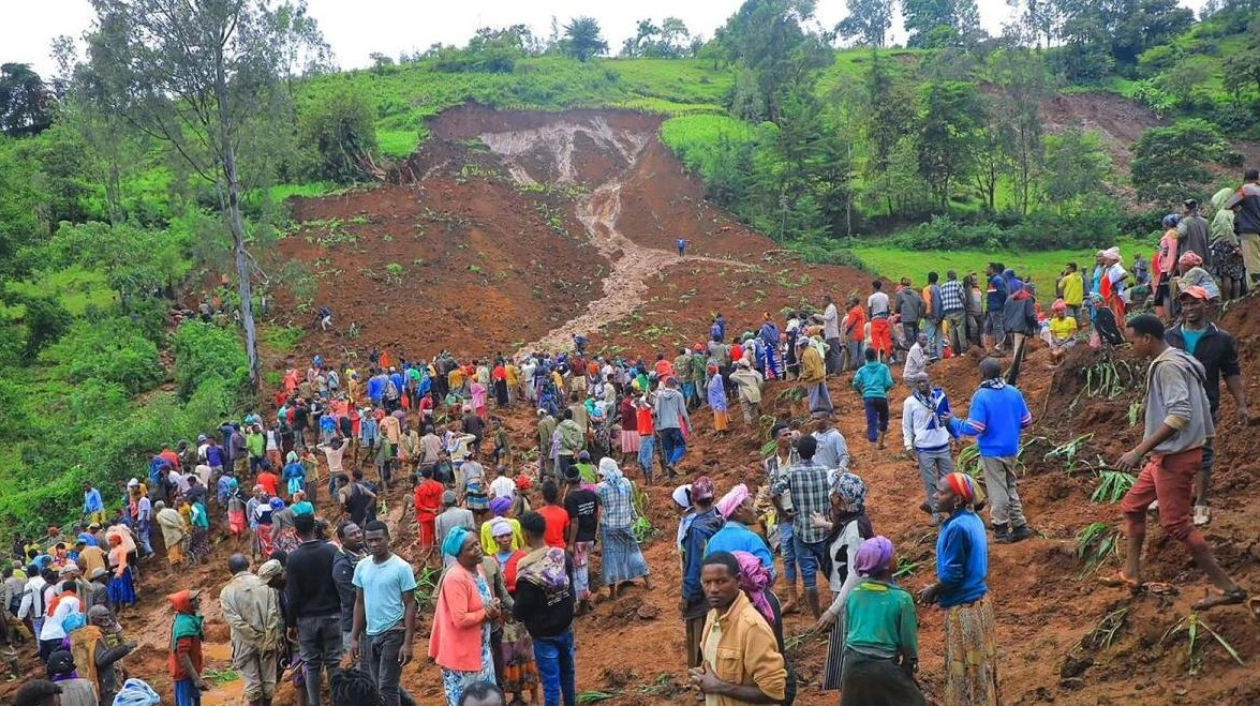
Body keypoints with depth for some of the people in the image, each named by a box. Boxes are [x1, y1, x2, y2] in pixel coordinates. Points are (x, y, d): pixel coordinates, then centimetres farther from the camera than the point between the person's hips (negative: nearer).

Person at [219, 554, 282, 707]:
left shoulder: (227, 591, -5)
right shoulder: (265, 584, -2)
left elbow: (234, 620, -13)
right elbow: (274, 614, -8)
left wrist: (256, 639, -10)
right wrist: (270, 640, -5)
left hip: (245, 643, -1)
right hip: (268, 640, 1)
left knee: (252, 682, 8)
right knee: (268, 680, 13)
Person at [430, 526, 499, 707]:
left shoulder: (477, 568, 4)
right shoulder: (455, 578, -24)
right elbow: (461, 619, -28)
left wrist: (493, 609, -6)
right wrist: (487, 613, -15)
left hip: (480, 650, 9)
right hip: (461, 655, -9)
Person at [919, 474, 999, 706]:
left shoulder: (956, 527, -24)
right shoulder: (973, 519, 5)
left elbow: (952, 575, -22)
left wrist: (932, 591, -4)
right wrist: (938, 589, 12)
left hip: (963, 607, -9)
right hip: (978, 600, 9)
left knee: (967, 669, 4)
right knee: (978, 666, 20)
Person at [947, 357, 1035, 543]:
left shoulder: (981, 396, -18)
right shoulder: (1014, 392, 0)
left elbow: (973, 428, -21)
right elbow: (1026, 420, 7)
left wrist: (953, 422, -6)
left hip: (992, 452, -6)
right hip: (1012, 450, 6)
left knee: (998, 491, 4)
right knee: (1011, 487, 18)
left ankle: (1001, 529, 11)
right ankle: (1019, 526, 20)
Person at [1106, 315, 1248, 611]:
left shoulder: (1167, 366, -19)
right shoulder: (1177, 361, 12)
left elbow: (1180, 414, -28)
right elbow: (1201, 406, 16)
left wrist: (1139, 450, -28)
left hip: (1176, 456, -11)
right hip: (1168, 455, 11)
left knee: (1176, 524, -5)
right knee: (1132, 506, 17)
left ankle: (1228, 588, 0)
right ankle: (1131, 575, 23)